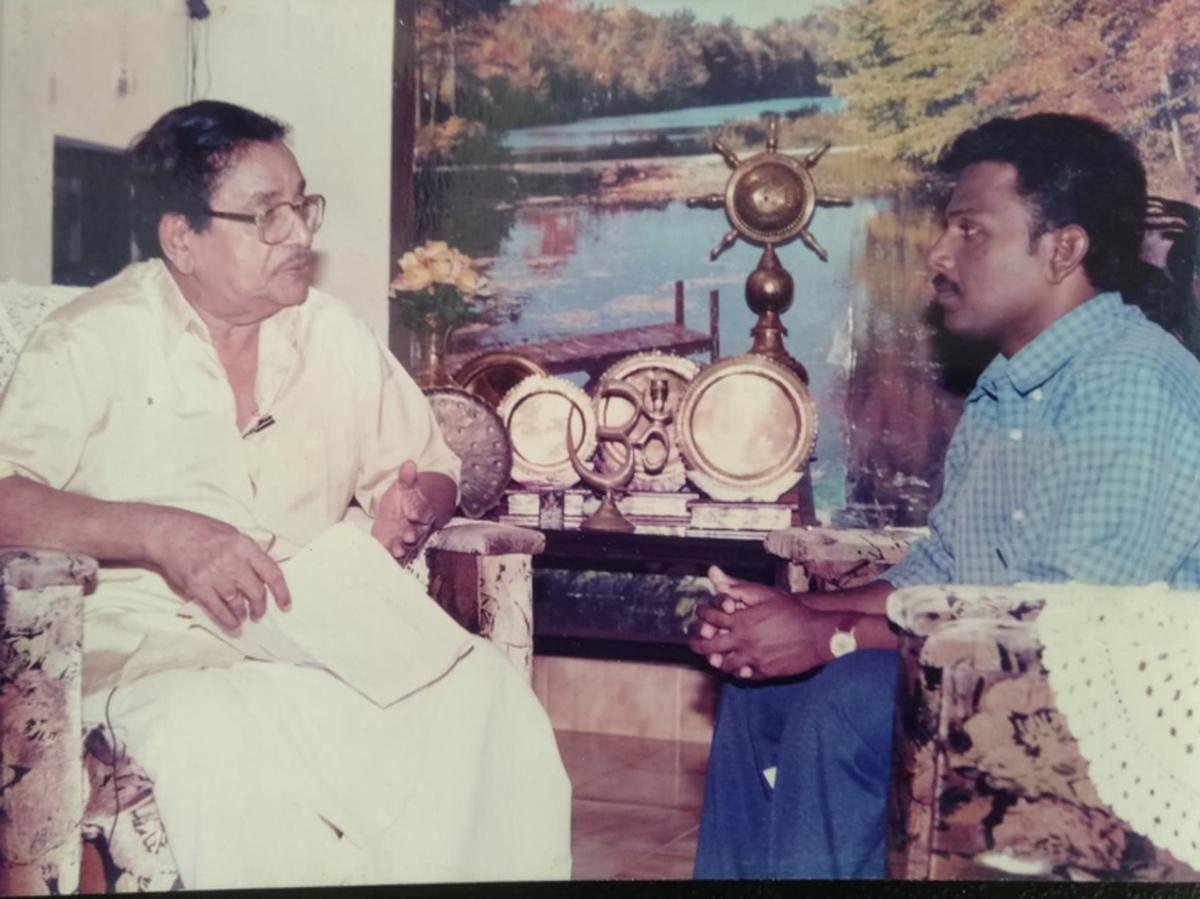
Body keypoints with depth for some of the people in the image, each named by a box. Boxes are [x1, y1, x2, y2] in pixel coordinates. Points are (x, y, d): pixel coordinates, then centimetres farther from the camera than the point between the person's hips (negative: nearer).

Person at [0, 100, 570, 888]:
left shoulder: (334, 334, 13)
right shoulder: (92, 342, -2)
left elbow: (431, 469, 21)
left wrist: (414, 505, -4)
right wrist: (161, 533, -29)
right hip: (158, 646, -4)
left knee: (485, 689, -24)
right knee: (221, 737, -38)